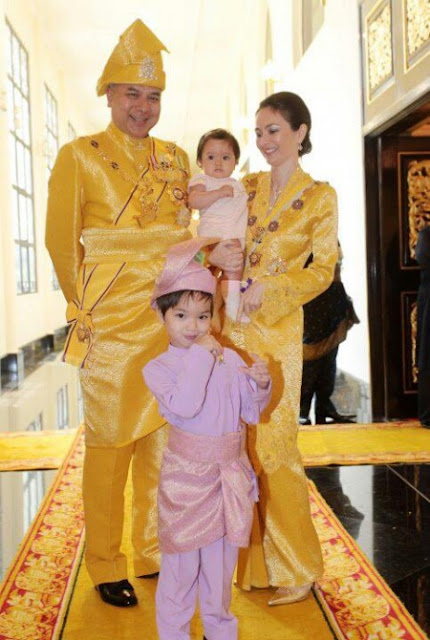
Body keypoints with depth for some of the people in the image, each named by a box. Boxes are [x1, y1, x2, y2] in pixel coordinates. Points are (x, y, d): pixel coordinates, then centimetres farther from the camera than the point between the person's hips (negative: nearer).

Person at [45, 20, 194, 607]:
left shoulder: (175, 158, 12)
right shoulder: (79, 157, -2)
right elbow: (61, 240, -1)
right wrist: (85, 305, 0)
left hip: (171, 318, 5)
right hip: (112, 323, -5)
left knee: (161, 438, 11)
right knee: (110, 443, 2)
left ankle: (155, 554, 26)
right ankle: (105, 569, 17)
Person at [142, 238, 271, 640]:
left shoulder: (229, 359, 1)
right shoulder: (158, 368, -10)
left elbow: (251, 411, 6)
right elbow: (183, 405, -27)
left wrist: (260, 384, -13)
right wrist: (200, 356, -22)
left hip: (228, 475, 4)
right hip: (185, 475, -4)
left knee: (221, 563, 19)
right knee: (181, 561, 8)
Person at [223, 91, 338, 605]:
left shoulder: (319, 196, 2)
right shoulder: (245, 187, 14)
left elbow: (323, 269, -3)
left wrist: (269, 289, -15)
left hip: (277, 329, -4)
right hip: (230, 325, 4)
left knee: (272, 442, -5)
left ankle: (294, 566, 10)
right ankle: (251, 557, 19)